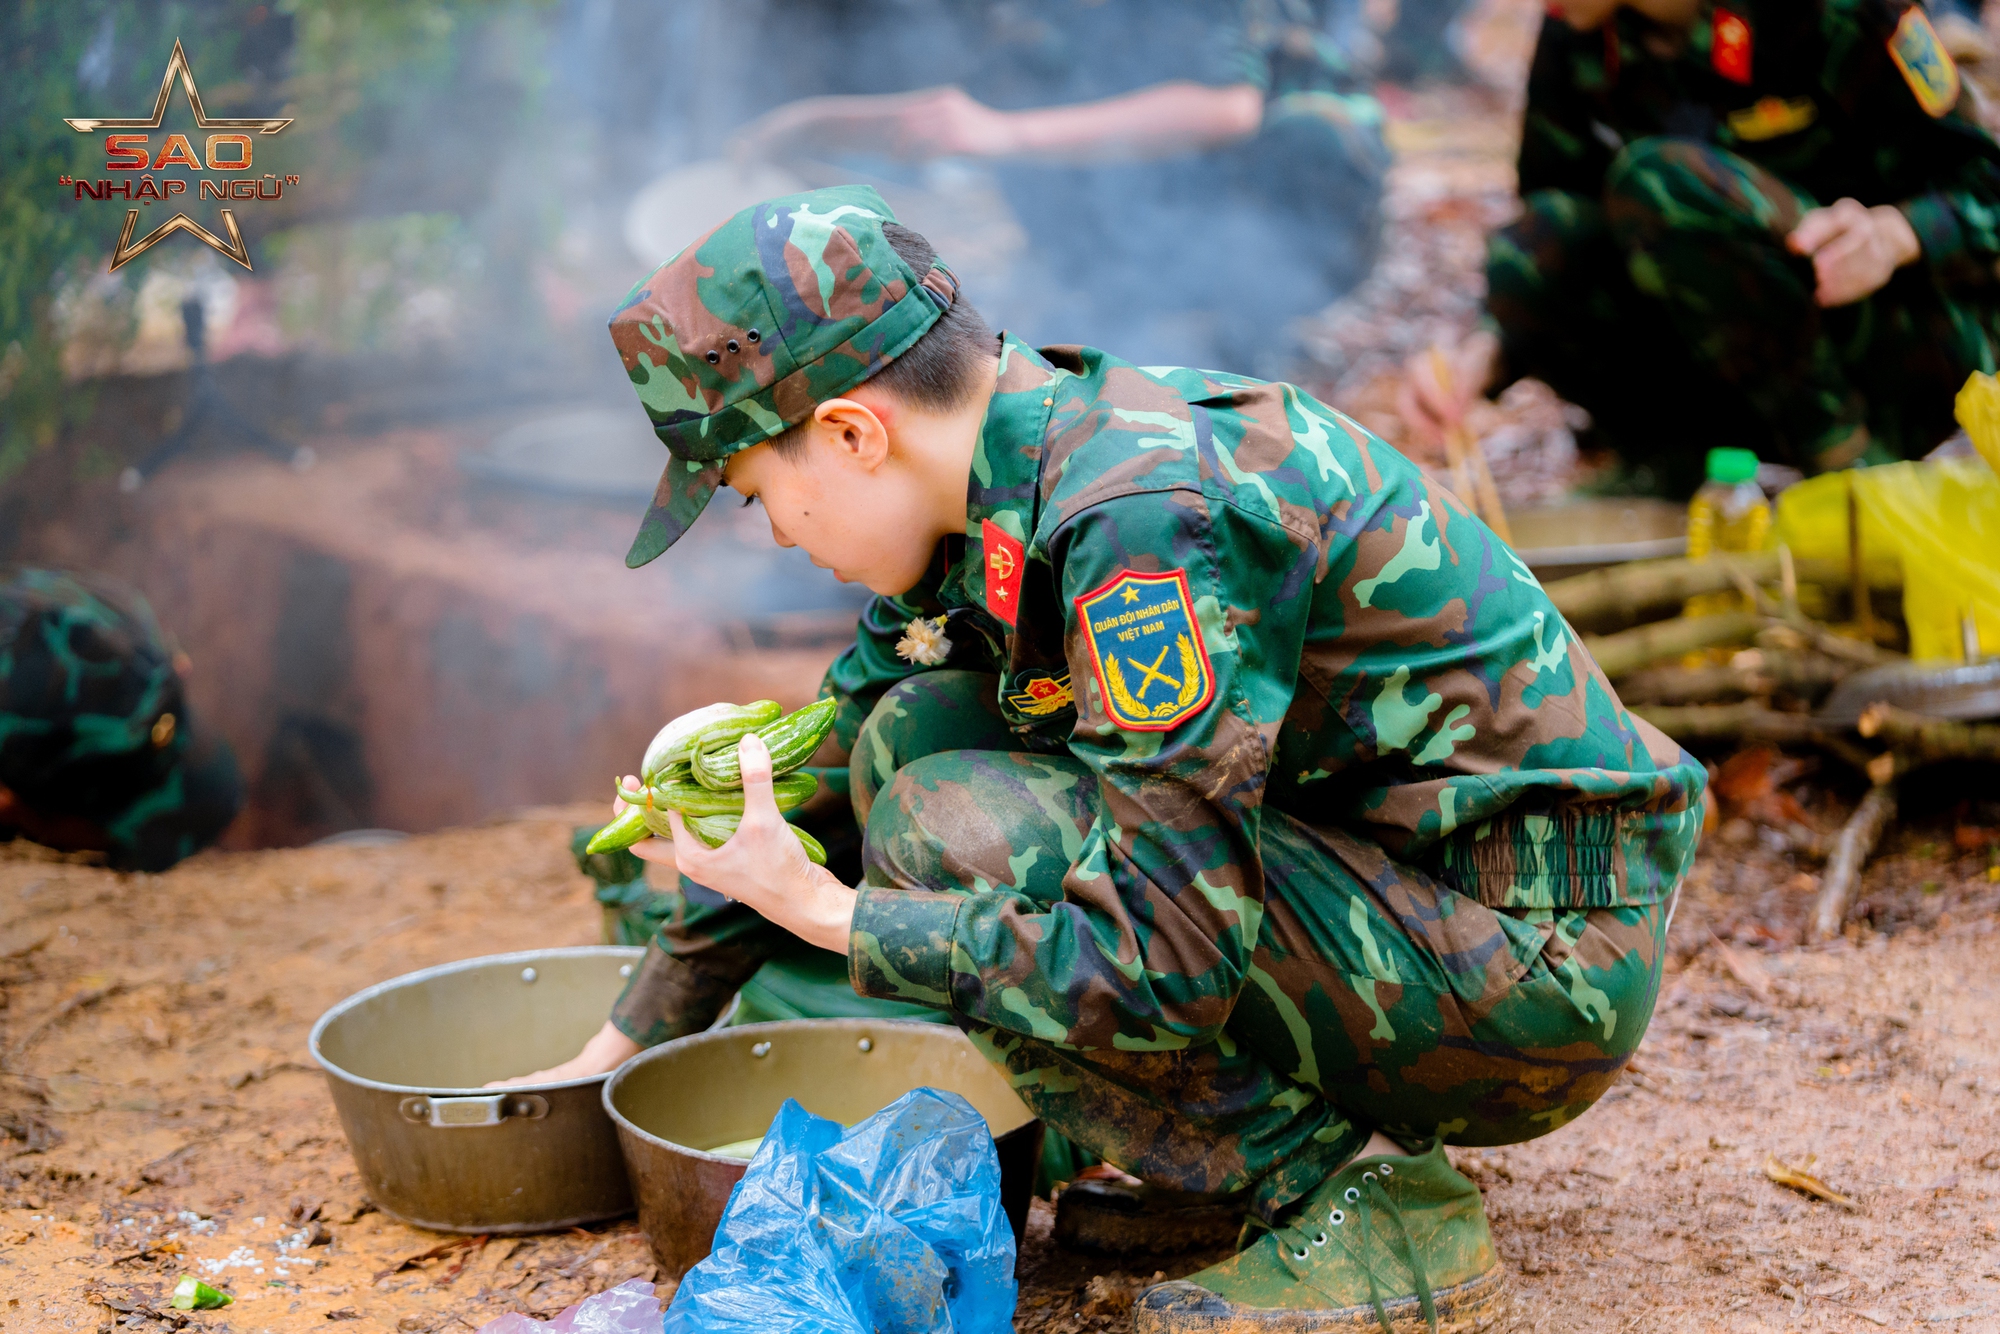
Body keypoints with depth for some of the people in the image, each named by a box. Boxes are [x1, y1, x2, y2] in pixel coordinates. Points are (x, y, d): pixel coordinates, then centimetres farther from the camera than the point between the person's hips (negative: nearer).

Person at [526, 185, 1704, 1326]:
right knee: (912, 733, 5)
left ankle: (1368, 1205, -7)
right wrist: (619, 1054, 20)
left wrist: (824, 911, -18)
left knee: (950, 830, -19)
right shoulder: (999, 489, 3)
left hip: (1538, 958, -9)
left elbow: (1167, 968, -28)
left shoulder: (1144, 521, -25)